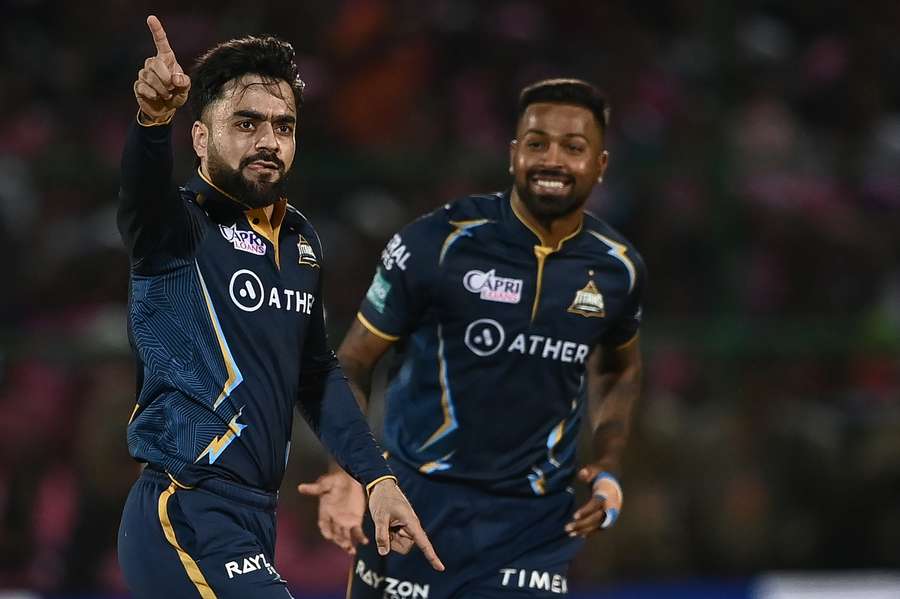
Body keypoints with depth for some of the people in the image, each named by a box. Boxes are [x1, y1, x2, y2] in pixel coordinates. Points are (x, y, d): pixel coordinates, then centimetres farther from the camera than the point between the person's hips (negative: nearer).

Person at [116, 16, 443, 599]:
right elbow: (145, 191, -34)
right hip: (188, 518, -8)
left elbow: (318, 374, 23)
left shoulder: (301, 240, 13)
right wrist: (153, 119, -55)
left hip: (253, 517, 8)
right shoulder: (179, 227, -10)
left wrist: (377, 478, 15)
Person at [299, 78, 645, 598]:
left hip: (534, 518, 2)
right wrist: (349, 469, -20)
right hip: (420, 498, -2)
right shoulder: (438, 244, -12)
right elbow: (354, 361, -4)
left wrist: (609, 470, 7)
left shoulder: (617, 268, 0)